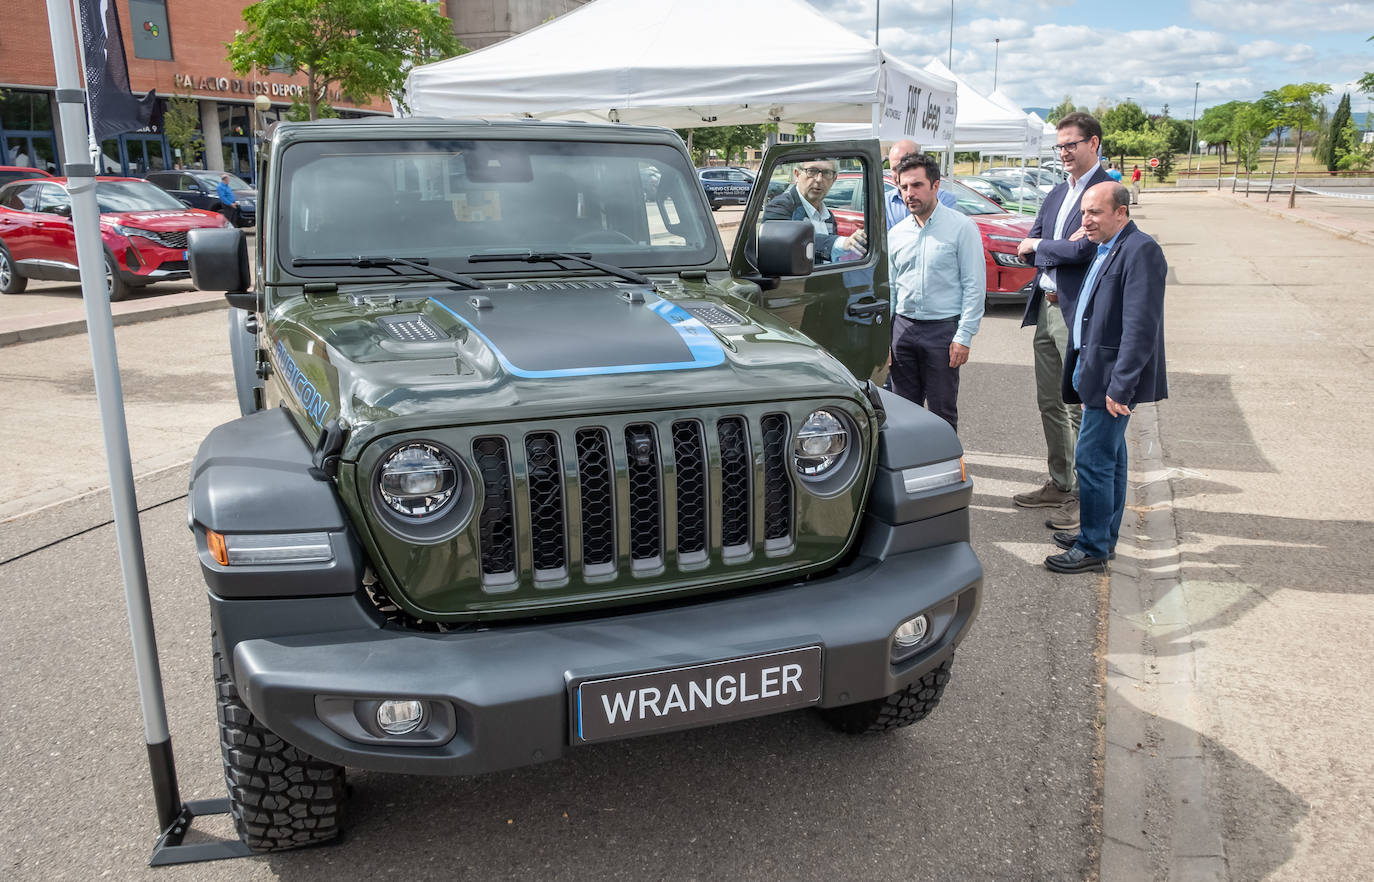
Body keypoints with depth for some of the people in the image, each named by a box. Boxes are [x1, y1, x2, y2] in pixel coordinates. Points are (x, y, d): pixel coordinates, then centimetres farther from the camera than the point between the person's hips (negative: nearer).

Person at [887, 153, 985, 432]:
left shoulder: (961, 227, -3)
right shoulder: (896, 233, 11)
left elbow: (975, 285, -6)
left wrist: (964, 336, -13)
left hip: (943, 328, -4)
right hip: (903, 327, 4)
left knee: (942, 412, 0)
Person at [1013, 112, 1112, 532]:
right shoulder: (1056, 193, 15)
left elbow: (1084, 249, -22)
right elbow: (1027, 248, 12)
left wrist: (1039, 247, -6)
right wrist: (1058, 249, -9)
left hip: (1079, 313, -9)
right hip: (1047, 308, 9)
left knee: (1079, 409, -2)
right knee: (1050, 403, 16)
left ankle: (1082, 495, 8)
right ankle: (1059, 484, 28)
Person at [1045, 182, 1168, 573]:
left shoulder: (1140, 251, -17)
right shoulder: (1105, 250, 14)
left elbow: (1141, 327, -23)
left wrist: (1120, 386, -24)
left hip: (1113, 377, -10)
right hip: (1097, 372, 10)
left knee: (1093, 459, -6)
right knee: (1109, 457, 18)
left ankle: (1094, 549, 5)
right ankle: (1104, 535, 31)